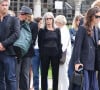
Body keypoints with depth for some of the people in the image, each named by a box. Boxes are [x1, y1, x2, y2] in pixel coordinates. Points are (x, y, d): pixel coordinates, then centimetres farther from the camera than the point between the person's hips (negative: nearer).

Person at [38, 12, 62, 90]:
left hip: (55, 54, 2)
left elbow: (59, 43, 9)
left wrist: (60, 54, 0)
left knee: (55, 74, 4)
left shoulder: (57, 30, 11)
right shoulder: (42, 31, 5)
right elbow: (40, 43, 3)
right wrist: (41, 53, -7)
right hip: (45, 54, -2)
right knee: (44, 74, 2)